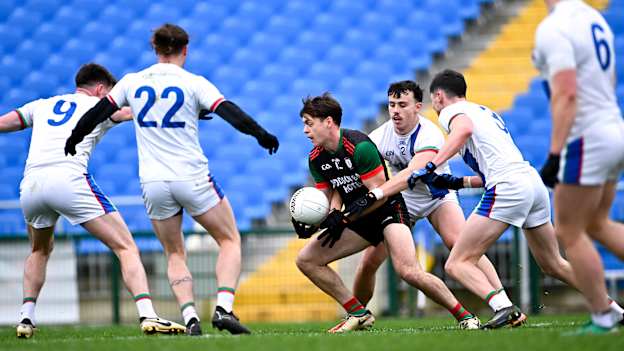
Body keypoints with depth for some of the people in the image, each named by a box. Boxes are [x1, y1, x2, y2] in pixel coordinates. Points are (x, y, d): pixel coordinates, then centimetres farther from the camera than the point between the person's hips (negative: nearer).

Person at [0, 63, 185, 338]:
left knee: (40, 251, 32)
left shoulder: (41, 105, 28)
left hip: (30, 184, 5)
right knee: (126, 248, -2)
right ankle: (147, 315, -20)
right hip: (69, 179, -5)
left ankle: (26, 318, 21)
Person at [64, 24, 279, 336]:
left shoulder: (132, 82, 5)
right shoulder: (193, 84, -4)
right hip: (193, 178, -3)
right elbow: (229, 111, -13)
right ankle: (223, 308, -9)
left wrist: (73, 140, 28)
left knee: (175, 255, 17)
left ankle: (190, 317, -4)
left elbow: (97, 113, 14)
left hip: (153, 183, 3)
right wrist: (261, 135, -7)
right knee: (230, 241, 12)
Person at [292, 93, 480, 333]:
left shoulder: (359, 146, -23)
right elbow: (328, 197, 8)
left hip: (388, 210, -8)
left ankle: (465, 316, -11)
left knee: (409, 271, -28)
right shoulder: (316, 159, -1)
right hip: (357, 218, 8)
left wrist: (343, 218, -26)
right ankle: (358, 314, 0)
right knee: (306, 260, -5)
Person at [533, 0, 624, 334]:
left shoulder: (554, 29, -18)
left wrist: (554, 155, -24)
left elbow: (567, 94, -24)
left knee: (569, 232, 3)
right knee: (596, 224, 21)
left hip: (586, 141, -9)